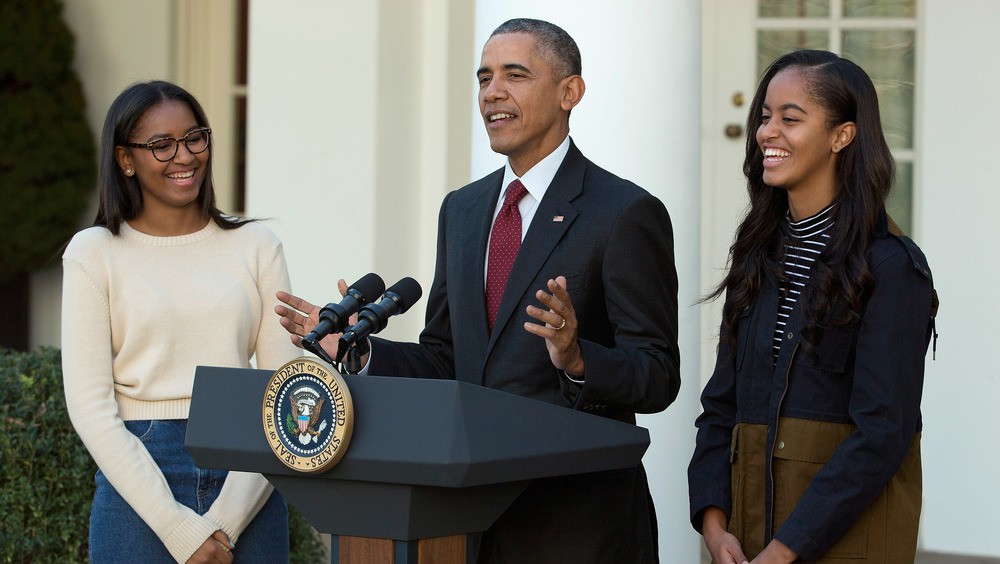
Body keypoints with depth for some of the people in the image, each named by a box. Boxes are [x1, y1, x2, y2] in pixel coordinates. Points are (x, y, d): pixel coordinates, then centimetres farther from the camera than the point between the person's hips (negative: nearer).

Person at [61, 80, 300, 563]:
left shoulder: (255, 246, 8)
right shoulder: (95, 253, 3)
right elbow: (90, 406, -3)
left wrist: (227, 519, -9)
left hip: (246, 485, 2)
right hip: (139, 482, -1)